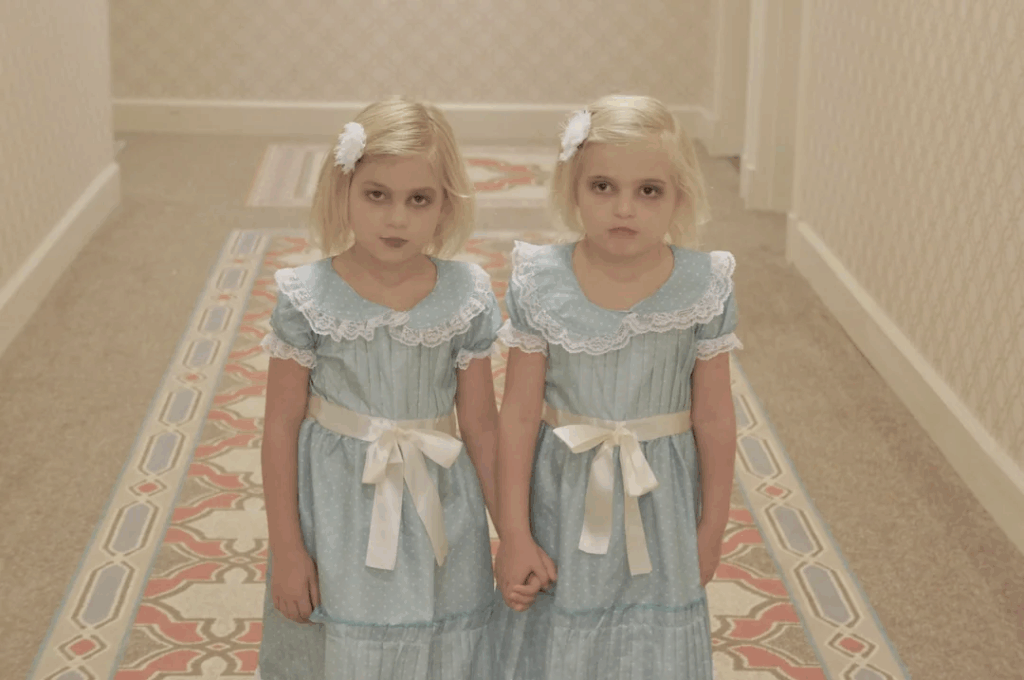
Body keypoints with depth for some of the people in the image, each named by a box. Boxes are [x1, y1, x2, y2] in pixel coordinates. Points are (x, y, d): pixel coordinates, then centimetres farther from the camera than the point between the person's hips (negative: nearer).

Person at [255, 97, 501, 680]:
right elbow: (281, 425, -6)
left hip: (436, 516, 1)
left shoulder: (466, 297, -8)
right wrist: (285, 549, -5)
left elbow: (481, 424, 0)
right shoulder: (309, 298, -12)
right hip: (337, 514, -1)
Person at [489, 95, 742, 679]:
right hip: (562, 502, 0)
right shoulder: (540, 285, -12)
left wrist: (711, 531, 2)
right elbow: (519, 416, -8)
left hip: (658, 505, 0)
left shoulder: (703, 289, -12)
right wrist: (514, 534, -5)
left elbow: (714, 419, -4)